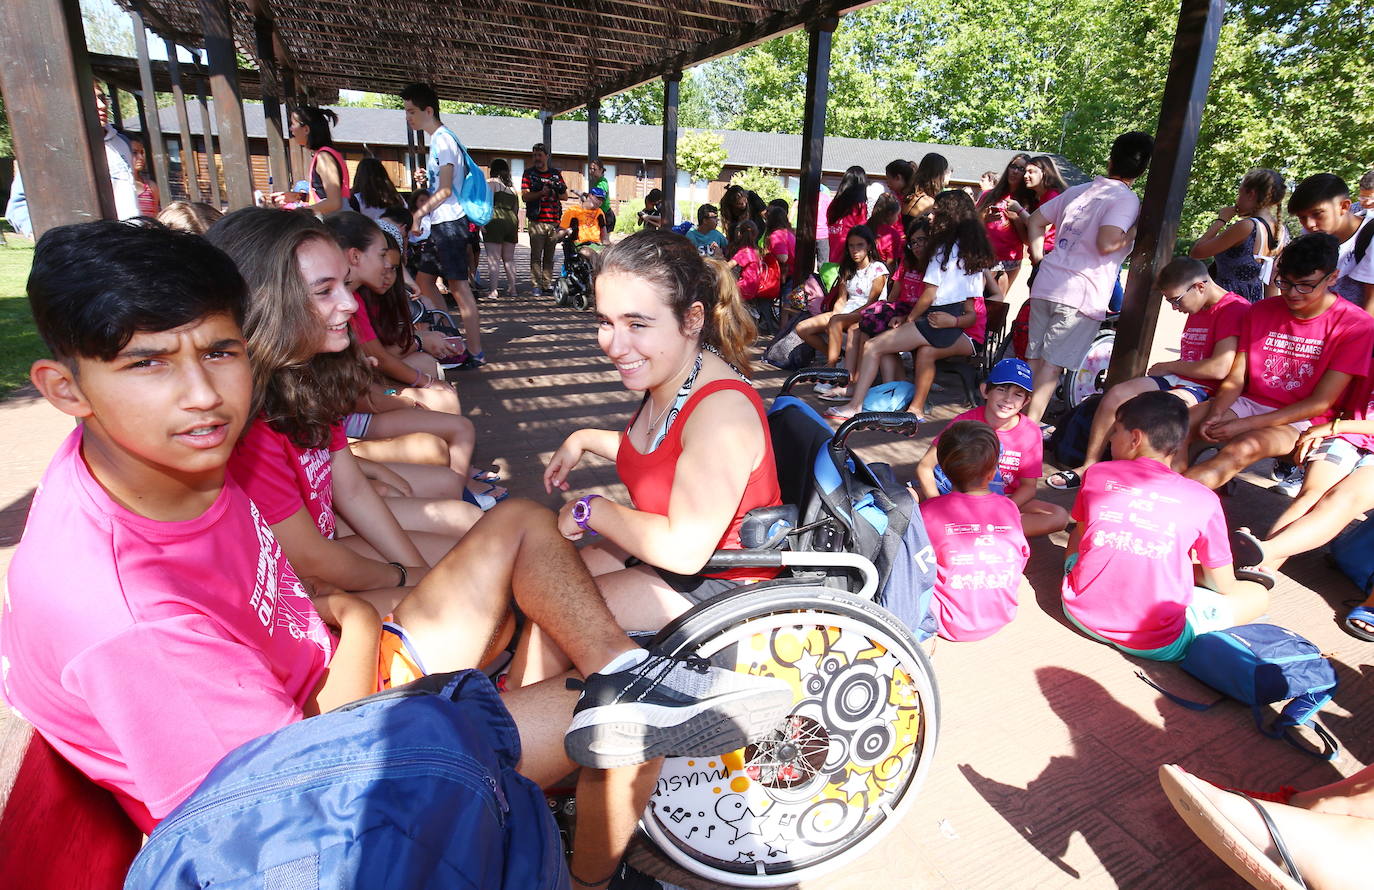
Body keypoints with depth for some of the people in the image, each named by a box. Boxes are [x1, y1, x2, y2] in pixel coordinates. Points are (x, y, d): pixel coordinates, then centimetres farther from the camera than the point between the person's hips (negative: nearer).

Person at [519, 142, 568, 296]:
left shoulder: (556, 174, 16)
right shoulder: (529, 173, 7)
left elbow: (565, 195, 16)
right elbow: (524, 196, -2)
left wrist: (558, 190, -6)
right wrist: (541, 192, -16)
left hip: (554, 221, 3)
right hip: (536, 221, -3)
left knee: (549, 255, 7)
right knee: (536, 254, -5)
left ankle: (548, 284, 12)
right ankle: (537, 285, -3)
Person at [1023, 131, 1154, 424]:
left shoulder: (1078, 191, 16)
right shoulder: (1127, 200, -5)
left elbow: (1035, 221, 21)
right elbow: (1106, 243, -20)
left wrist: (1039, 259, 21)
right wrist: (1137, 231, -3)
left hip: (1045, 284, 6)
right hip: (1082, 295, -6)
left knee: (1034, 358, 12)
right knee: (1053, 365, -4)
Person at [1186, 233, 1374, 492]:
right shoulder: (1261, 310, 7)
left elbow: (1321, 402, -11)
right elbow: (1236, 378, 4)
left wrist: (1246, 424, -20)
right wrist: (1214, 414, -17)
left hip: (1300, 420, -5)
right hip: (1251, 403, 5)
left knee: (1245, 447, -37)